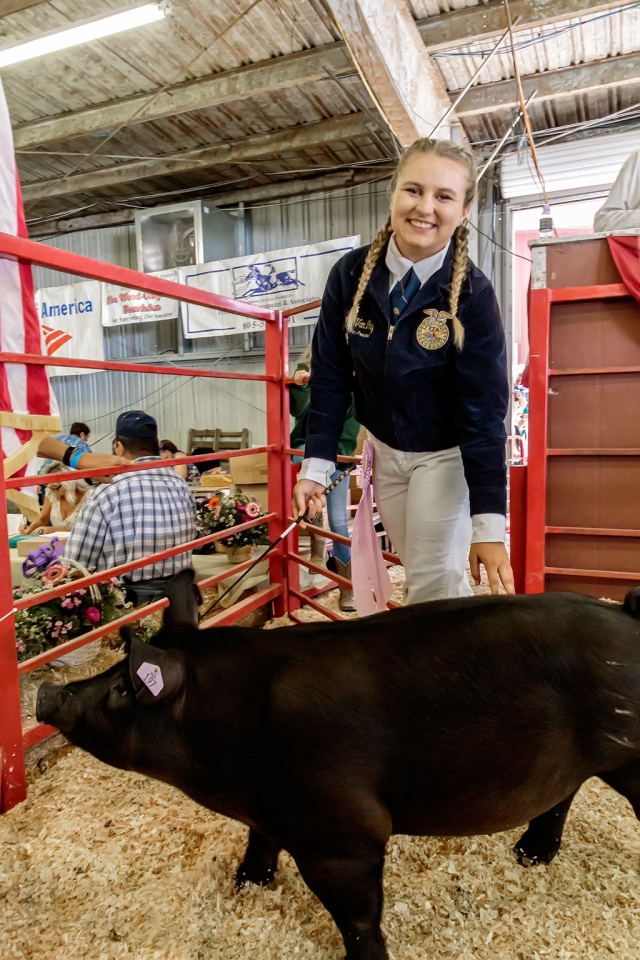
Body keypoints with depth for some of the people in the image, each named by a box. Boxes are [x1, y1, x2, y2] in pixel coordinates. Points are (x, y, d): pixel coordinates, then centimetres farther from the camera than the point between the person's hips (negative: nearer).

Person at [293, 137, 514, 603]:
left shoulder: (473, 294, -20)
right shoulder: (352, 273, -12)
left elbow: (483, 411, -20)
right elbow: (330, 376, -5)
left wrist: (489, 524, -23)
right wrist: (316, 466, -10)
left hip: (447, 455, -3)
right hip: (383, 449, 3)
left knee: (434, 587, -5)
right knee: (419, 576, 13)